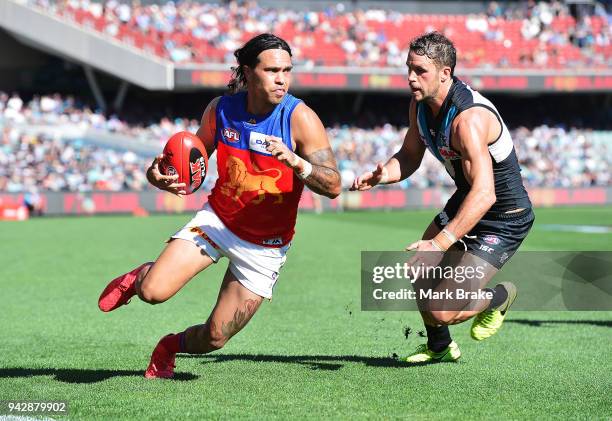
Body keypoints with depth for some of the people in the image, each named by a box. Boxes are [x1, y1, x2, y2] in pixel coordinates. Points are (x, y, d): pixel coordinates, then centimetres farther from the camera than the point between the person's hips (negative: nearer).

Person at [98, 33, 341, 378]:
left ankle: (172, 346, 35)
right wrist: (160, 174, -13)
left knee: (214, 339, -1)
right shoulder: (221, 109, -8)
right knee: (153, 292, -20)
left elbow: (334, 186, -21)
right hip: (218, 220, 1)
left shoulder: (300, 118, -18)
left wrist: (295, 161, -39)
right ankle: (139, 278, 18)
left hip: (265, 246, -1)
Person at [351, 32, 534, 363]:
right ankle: (440, 347, 43)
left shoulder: (469, 118, -34)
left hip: (504, 220, -9)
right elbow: (410, 156, 8)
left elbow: (484, 194, -41)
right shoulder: (420, 104, -5)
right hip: (466, 200, 9)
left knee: (439, 311, -14)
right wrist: (381, 175, -15)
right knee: (418, 276, 17)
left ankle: (501, 296, 17)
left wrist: (439, 242, -47)